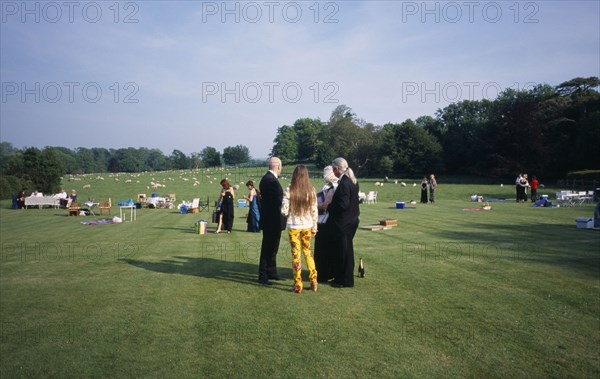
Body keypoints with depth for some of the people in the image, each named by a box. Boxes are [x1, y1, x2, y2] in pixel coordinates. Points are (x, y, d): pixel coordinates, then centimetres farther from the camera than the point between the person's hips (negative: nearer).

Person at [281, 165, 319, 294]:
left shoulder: (289, 190, -12)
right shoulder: (311, 191, -5)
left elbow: (284, 211, -12)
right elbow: (314, 212, -1)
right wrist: (314, 227, 9)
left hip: (293, 226, -3)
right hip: (307, 226, 3)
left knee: (296, 254, 7)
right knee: (307, 251, 20)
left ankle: (298, 284, 11)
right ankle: (313, 280, 18)